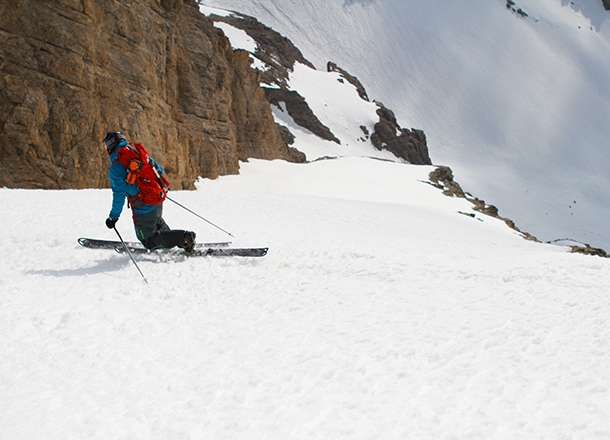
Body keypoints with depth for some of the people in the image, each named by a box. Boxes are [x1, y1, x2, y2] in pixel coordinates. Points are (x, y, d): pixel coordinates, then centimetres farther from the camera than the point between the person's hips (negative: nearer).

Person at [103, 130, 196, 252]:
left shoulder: (116, 167, -12)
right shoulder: (139, 151, 6)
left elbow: (119, 195, -14)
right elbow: (159, 170, 12)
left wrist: (113, 217, -3)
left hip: (144, 208, -7)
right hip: (159, 201, 7)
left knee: (149, 241, 9)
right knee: (157, 223, 35)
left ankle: (183, 238, -9)